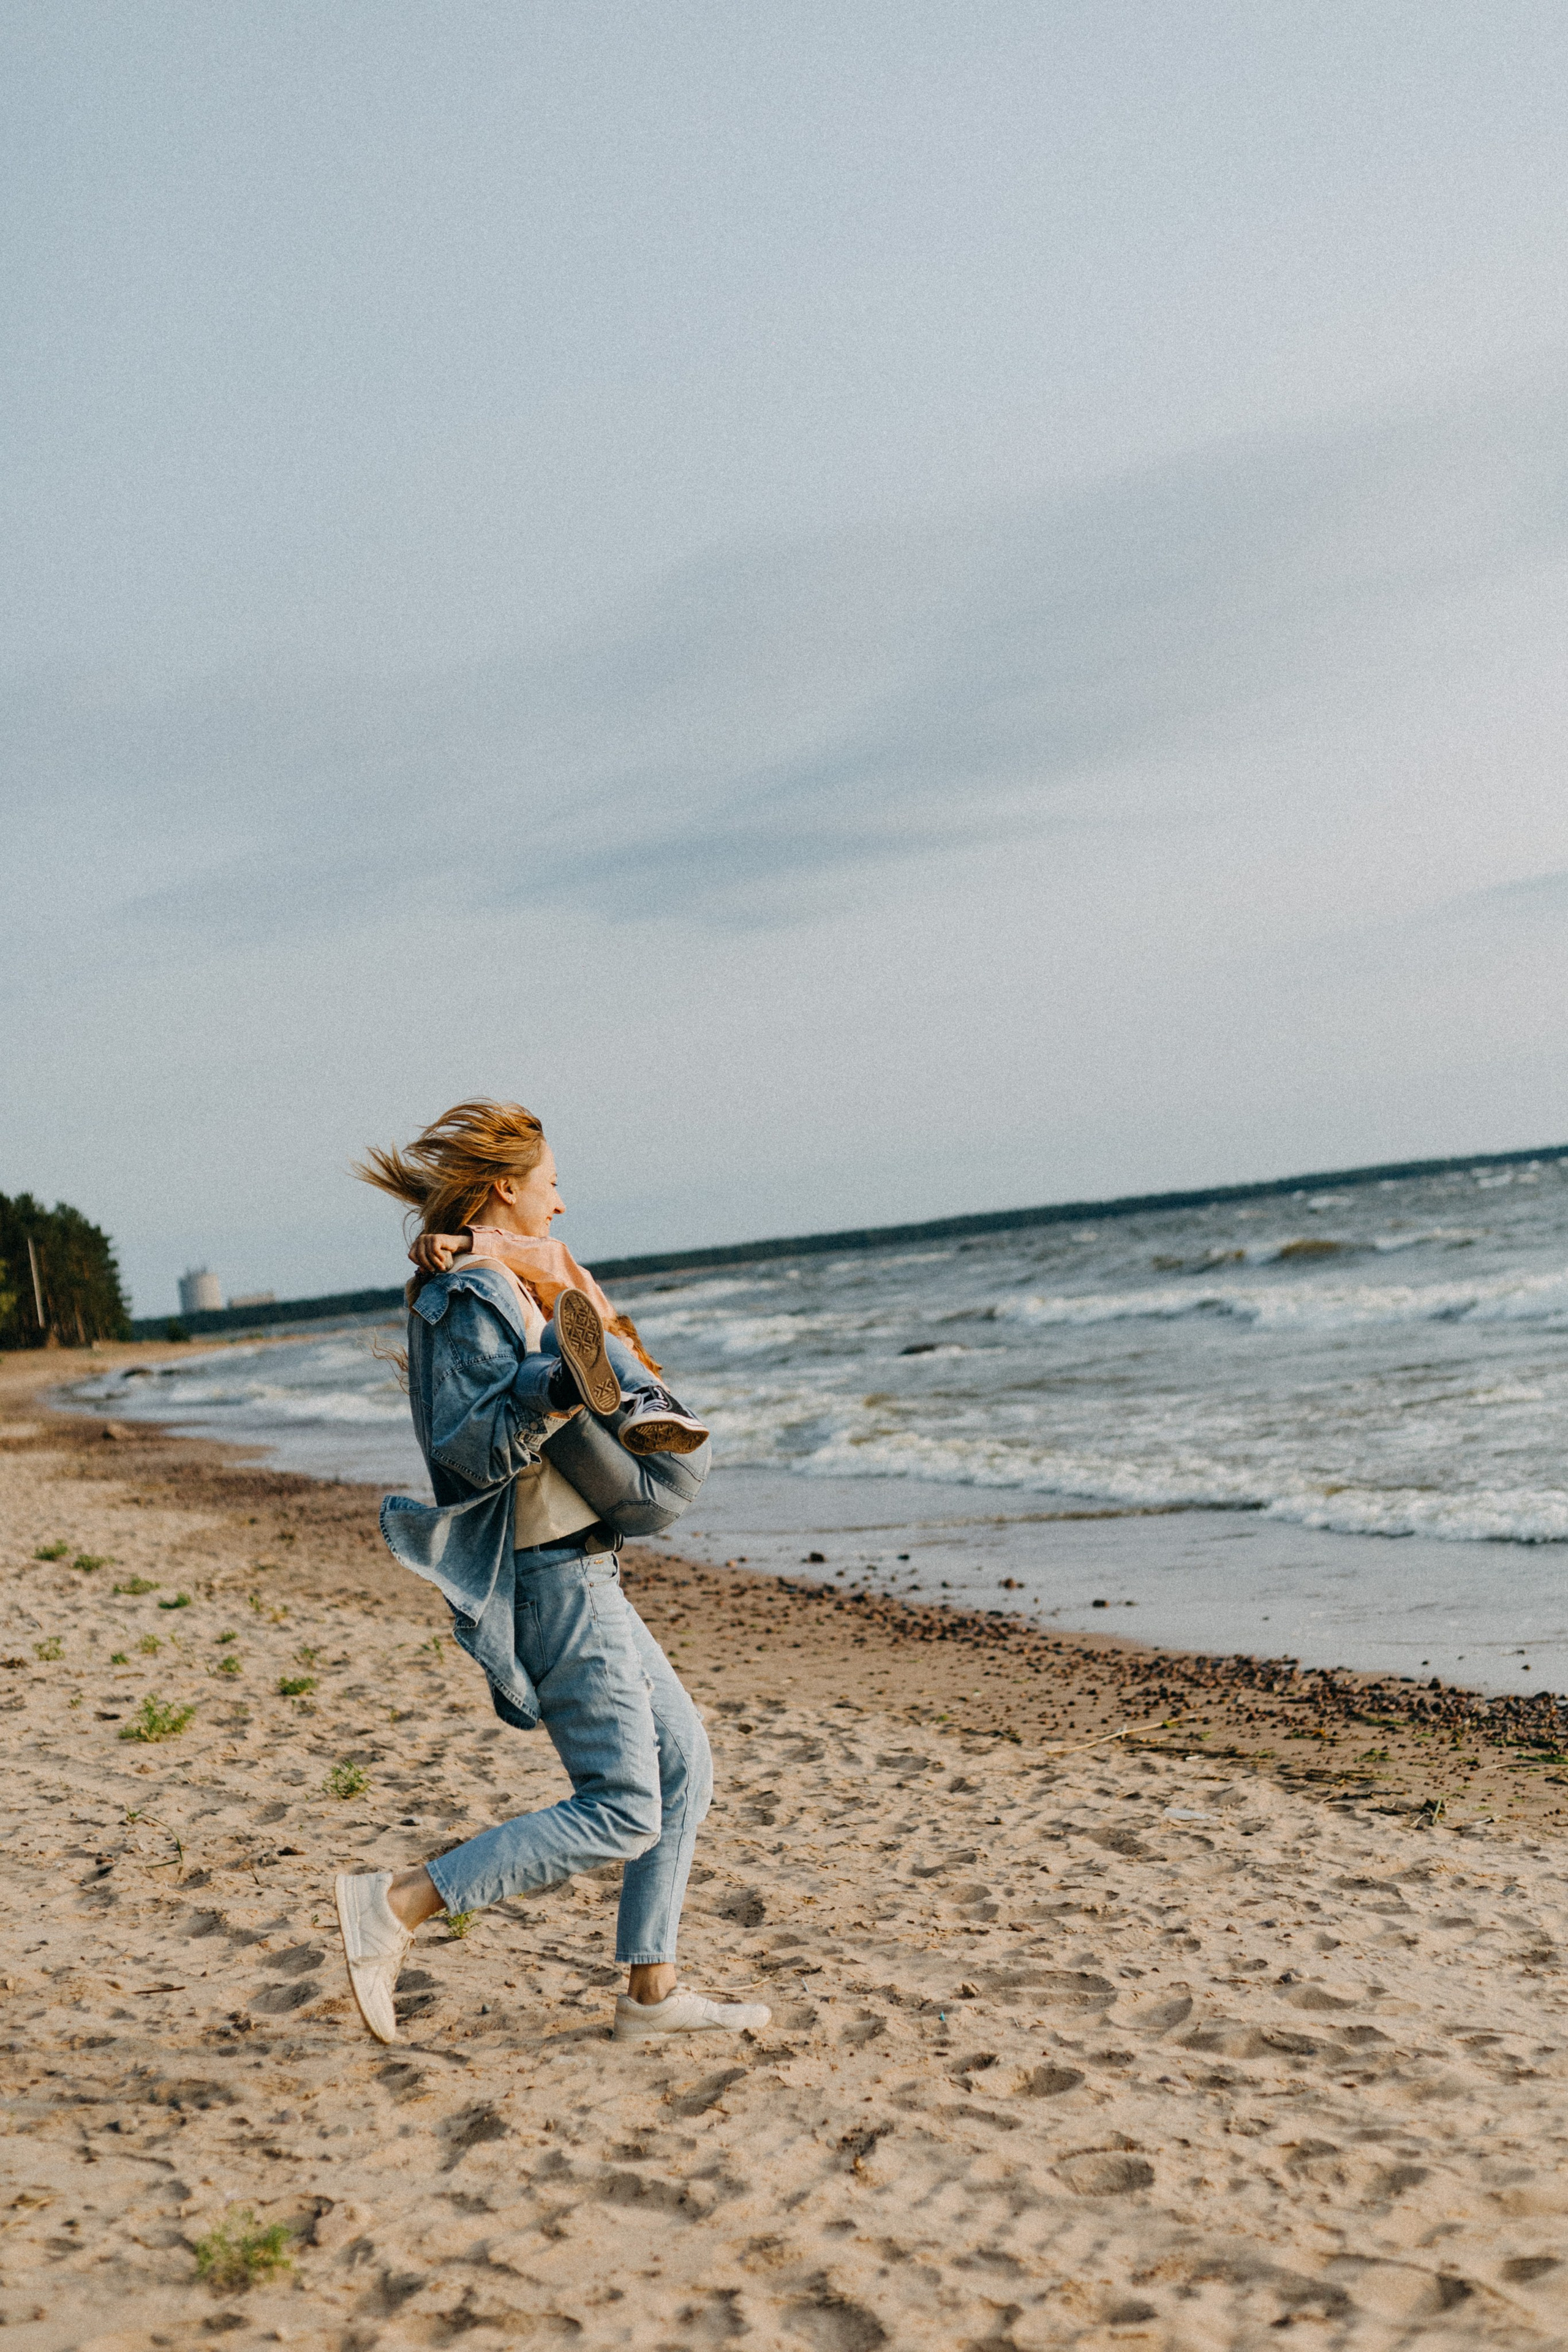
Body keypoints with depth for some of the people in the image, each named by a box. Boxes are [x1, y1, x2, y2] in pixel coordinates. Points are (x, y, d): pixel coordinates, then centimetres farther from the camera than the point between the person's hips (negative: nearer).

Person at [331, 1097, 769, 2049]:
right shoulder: (472, 1297, -15)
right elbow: (461, 1449, -25)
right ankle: (397, 1904, -5)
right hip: (553, 1583, -10)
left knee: (685, 1763, 13)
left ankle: (653, 1989, 19)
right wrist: (550, 1394, -34)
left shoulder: (510, 1284, 15)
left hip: (582, 1574, 10)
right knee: (620, 1812, -8)